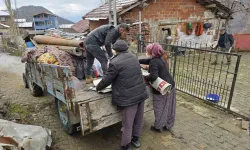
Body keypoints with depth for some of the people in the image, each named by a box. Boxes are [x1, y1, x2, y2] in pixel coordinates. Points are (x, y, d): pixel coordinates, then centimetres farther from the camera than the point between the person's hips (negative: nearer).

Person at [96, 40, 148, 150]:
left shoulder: (115, 62, -15)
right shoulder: (133, 57, 9)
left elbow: (106, 80, -8)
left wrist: (98, 88, 11)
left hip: (129, 97, -7)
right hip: (141, 93, 8)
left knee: (127, 123, 7)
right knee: (138, 119, 21)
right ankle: (135, 139, 41)